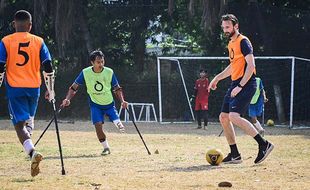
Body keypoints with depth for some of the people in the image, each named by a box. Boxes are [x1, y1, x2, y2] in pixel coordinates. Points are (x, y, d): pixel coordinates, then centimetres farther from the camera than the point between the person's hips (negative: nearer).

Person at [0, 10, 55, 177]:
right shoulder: (38, 42, 3)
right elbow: (48, 68, 2)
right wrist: (50, 90, 12)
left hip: (14, 88, -3)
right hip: (34, 88, 3)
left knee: (20, 124, -5)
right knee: (28, 121, 23)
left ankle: (32, 152, -28)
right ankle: (30, 150, 14)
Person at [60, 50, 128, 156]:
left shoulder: (109, 72, -15)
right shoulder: (85, 73, -16)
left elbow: (117, 88, -3)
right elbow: (74, 87, -7)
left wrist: (122, 101, -15)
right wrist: (67, 99, -21)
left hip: (109, 104, 0)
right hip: (95, 104, 0)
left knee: (117, 122, -13)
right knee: (98, 126, -16)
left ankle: (119, 124, 27)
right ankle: (106, 148, 3)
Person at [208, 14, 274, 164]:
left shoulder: (243, 42, -11)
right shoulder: (231, 44, 18)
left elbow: (251, 65, -18)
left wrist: (240, 87, -22)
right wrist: (217, 78, 27)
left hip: (246, 84, -10)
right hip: (235, 85, 10)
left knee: (234, 116, -23)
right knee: (223, 117, 6)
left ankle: (264, 144, -17)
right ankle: (235, 155, 12)